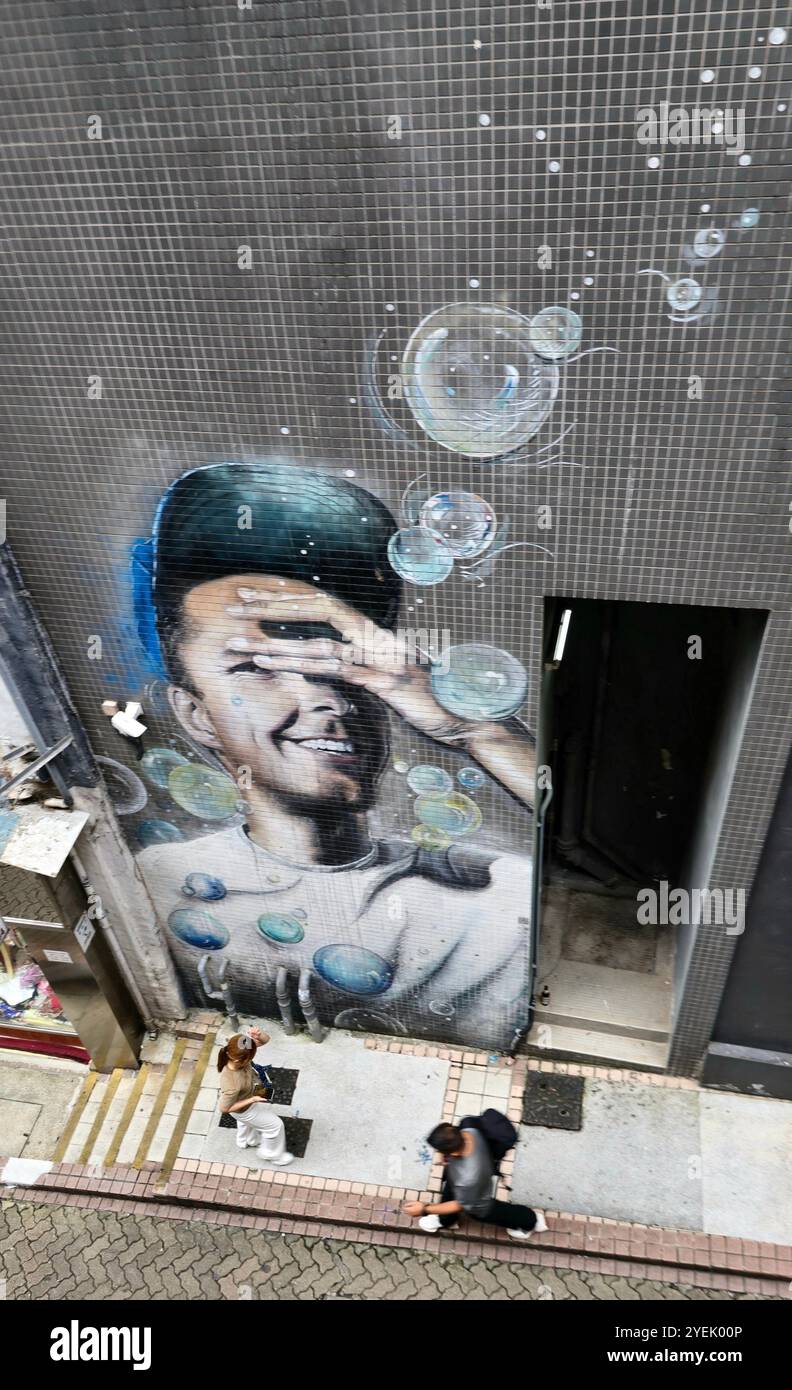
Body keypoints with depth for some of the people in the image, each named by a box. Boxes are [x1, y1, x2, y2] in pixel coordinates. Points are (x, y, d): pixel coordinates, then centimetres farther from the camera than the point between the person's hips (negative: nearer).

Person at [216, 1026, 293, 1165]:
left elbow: (265, 1039, -24)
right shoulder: (232, 1085, -47)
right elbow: (225, 1108, -28)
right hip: (243, 1109, -6)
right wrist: (252, 1100, -26)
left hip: (245, 1095, 6)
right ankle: (272, 1156, 44)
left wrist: (258, 1035, -47)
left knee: (247, 1120, 38)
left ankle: (247, 1141, 69)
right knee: (275, 1125, 16)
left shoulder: (238, 1052, -33)